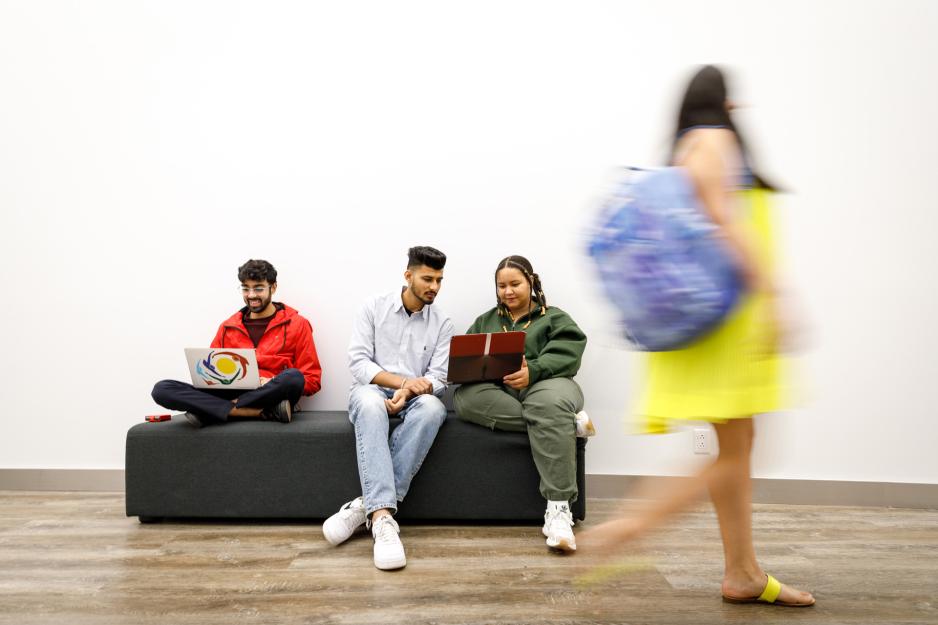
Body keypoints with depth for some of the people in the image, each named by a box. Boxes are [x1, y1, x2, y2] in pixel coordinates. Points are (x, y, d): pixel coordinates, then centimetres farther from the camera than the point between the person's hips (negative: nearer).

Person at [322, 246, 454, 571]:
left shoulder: (442, 322, 5)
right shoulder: (374, 307, 2)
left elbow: (438, 378, -2)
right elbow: (358, 362, -7)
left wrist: (408, 393, -22)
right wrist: (403, 380, -19)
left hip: (415, 398, 2)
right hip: (373, 391, -1)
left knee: (431, 407, -36)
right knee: (369, 402, -39)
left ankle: (367, 505, -35)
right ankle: (382, 516, -50)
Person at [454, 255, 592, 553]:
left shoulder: (555, 318, 17)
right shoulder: (484, 322, 27)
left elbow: (564, 356, -3)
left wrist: (532, 371, -23)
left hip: (544, 383, -2)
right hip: (494, 389, 3)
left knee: (550, 404, -40)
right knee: (467, 397, -33)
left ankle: (558, 508, -40)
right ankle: (567, 419, -29)